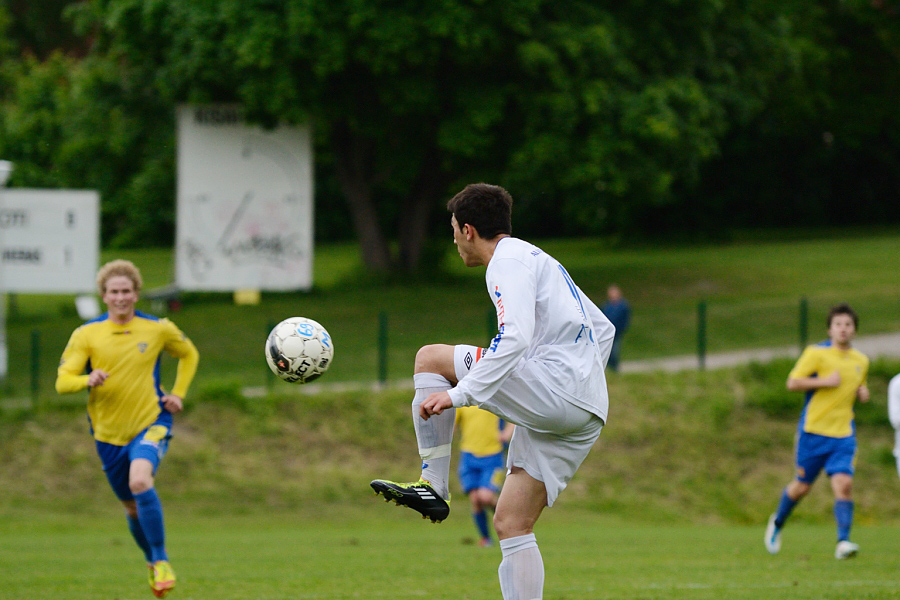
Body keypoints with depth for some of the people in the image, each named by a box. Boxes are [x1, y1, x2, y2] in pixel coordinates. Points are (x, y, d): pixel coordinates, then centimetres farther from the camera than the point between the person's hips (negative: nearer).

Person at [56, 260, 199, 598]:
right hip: (108, 432, 3)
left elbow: (189, 354, 18)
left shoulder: (158, 329, -1)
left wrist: (178, 394, 5)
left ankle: (161, 561, -18)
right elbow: (62, 381, -7)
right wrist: (88, 381, -29)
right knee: (132, 507, 12)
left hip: (151, 424, -2)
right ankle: (152, 562, 41)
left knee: (140, 482, -30)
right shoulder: (86, 335, -3)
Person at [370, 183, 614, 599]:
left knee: (431, 359, -1)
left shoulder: (508, 261, -4)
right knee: (511, 525, 7)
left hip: (552, 386, -9)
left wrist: (460, 393, -22)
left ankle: (432, 486, -5)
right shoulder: (541, 262, 27)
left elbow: (515, 337, -21)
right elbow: (602, 329, 33)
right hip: (586, 414, 9)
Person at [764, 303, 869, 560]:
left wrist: (863, 393, 6)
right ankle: (777, 522, 34)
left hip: (844, 433, 3)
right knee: (802, 486, 6)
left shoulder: (861, 361, 12)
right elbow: (792, 383, -9)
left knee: (843, 484, -16)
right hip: (813, 430, -3)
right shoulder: (816, 353, -5)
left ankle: (843, 542, -19)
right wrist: (825, 381, -18)